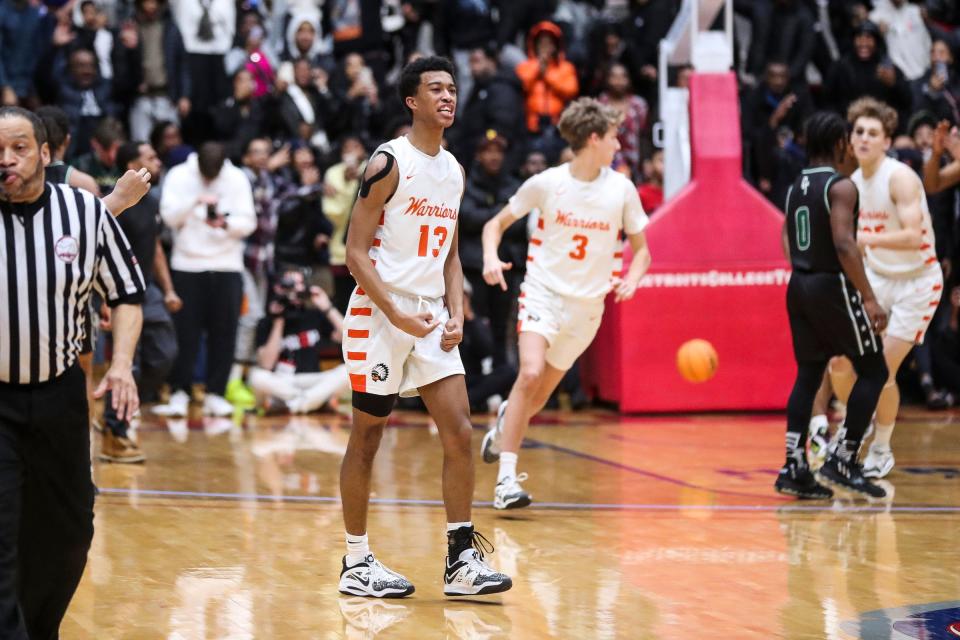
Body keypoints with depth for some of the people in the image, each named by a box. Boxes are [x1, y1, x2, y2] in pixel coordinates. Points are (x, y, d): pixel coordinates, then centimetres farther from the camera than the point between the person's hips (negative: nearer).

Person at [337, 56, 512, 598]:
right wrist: (397, 314, -19)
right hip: (380, 314, -6)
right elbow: (356, 252, -11)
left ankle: (462, 559, 2)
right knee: (368, 436, 2)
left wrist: (456, 314, 4)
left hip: (431, 317, 6)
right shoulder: (389, 163, -9)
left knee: (460, 431, -3)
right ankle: (356, 563, 12)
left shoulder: (454, 171, 12)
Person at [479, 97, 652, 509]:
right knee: (530, 373, -25)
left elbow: (640, 249, 10)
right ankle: (506, 478, -21)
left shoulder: (622, 189, -1)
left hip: (587, 304, 3)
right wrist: (491, 258, -15)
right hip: (543, 290, -3)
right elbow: (497, 224, 5)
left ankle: (505, 425, 43)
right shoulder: (547, 183, -7)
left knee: (538, 396, 7)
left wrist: (631, 280, -11)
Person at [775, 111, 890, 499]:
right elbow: (844, 244, -23)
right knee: (873, 371, 3)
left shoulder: (795, 188, 12)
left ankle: (794, 468, 3)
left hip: (798, 284, 8)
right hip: (832, 285, -8)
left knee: (808, 375, 11)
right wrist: (870, 300, -23)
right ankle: (844, 461, -1)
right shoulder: (841, 186, -13)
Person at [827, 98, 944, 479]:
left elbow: (913, 236, -31)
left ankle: (881, 451, 10)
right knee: (840, 359, -3)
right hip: (877, 276, 6)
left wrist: (865, 238, -41)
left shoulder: (899, 178, -20)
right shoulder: (854, 182, 2)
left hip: (916, 281, -6)